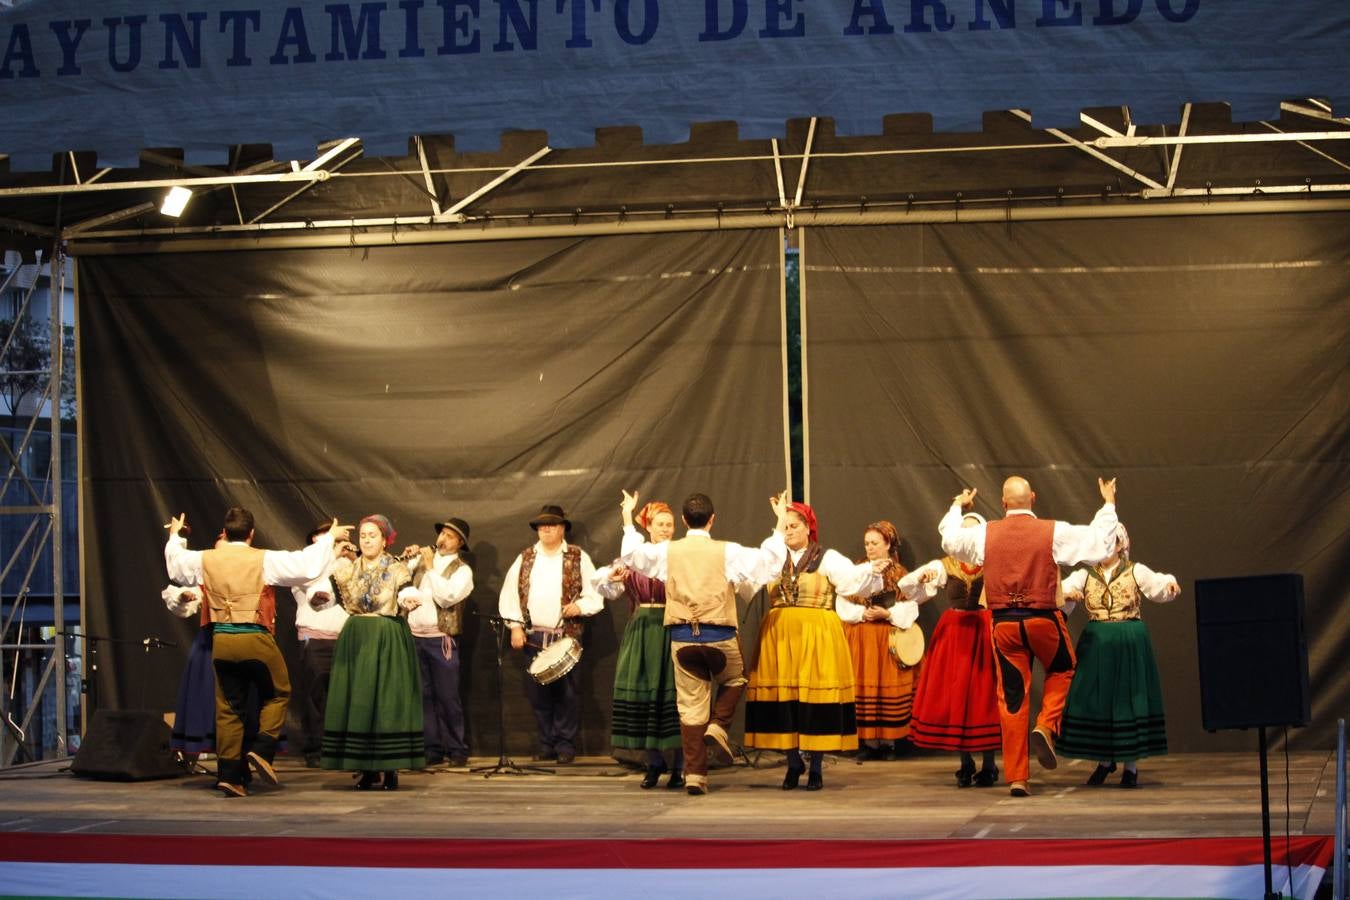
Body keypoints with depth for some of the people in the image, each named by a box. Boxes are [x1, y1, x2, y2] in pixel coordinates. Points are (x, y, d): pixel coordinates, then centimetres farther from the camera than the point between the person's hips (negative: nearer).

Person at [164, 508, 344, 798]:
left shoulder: (206, 560, 5)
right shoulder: (263, 560, -8)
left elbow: (176, 564, 25)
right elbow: (305, 565, -9)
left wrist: (175, 536, 43)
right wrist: (329, 537, 4)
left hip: (221, 640, 4)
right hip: (256, 639, -4)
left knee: (229, 707, 10)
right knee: (277, 693, 16)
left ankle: (228, 773, 7)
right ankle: (262, 749, -2)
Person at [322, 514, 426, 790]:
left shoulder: (397, 569, 2)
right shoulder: (348, 568, 10)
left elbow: (406, 600, -9)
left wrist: (409, 602, -31)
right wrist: (338, 557, -5)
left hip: (389, 641, -3)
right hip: (356, 640, 3)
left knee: (388, 700, -5)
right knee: (357, 701, 0)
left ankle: (391, 768, -1)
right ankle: (367, 769, 6)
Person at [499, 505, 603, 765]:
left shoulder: (578, 558, 6)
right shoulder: (525, 558, 13)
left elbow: (595, 593, 4)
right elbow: (510, 593, 9)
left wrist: (580, 606, -14)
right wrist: (515, 626, 0)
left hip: (567, 635, -3)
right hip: (533, 636, 3)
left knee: (567, 693, -4)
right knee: (538, 694, 4)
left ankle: (565, 746, 4)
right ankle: (547, 744, 14)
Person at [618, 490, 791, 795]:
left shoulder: (666, 551, 1)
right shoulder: (727, 552, -6)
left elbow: (630, 554, 14)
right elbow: (767, 561, -6)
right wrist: (781, 523, 4)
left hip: (682, 637, 2)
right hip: (720, 636, -2)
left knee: (690, 707, 6)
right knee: (734, 680, 28)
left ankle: (694, 773, 3)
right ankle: (718, 726, 5)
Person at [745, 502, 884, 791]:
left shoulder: (828, 559, 3)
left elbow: (853, 579, -11)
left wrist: (871, 571, -29)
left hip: (817, 636, -3)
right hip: (779, 636, 3)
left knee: (816, 693, -4)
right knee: (783, 697, 1)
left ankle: (815, 767, 6)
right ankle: (793, 764, 15)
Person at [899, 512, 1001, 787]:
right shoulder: (943, 566, 6)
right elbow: (905, 586, 0)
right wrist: (922, 575, -19)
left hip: (985, 633, -2)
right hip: (952, 634, 2)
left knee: (985, 696, -2)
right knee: (954, 696, 2)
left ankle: (988, 765, 8)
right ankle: (966, 764, 14)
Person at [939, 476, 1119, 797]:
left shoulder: (985, 534, 0)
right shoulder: (1054, 532, -7)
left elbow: (950, 539, 17)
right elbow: (1100, 542, 1)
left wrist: (958, 506, 34)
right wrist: (1108, 504, 16)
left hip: (1004, 622, 2)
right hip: (1043, 618, -2)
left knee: (1012, 697, 6)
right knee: (1061, 671, 26)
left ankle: (1016, 776, 6)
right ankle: (1046, 726, 0)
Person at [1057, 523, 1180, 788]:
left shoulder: (1136, 571, 3)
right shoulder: (1085, 575, 8)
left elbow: (1158, 585, -10)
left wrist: (1170, 585, -32)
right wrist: (1068, 595, -27)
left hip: (1130, 644, -2)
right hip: (1095, 644, 2)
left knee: (1129, 697, -2)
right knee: (1095, 699, 3)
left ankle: (1131, 766, 8)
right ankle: (1104, 760, 21)